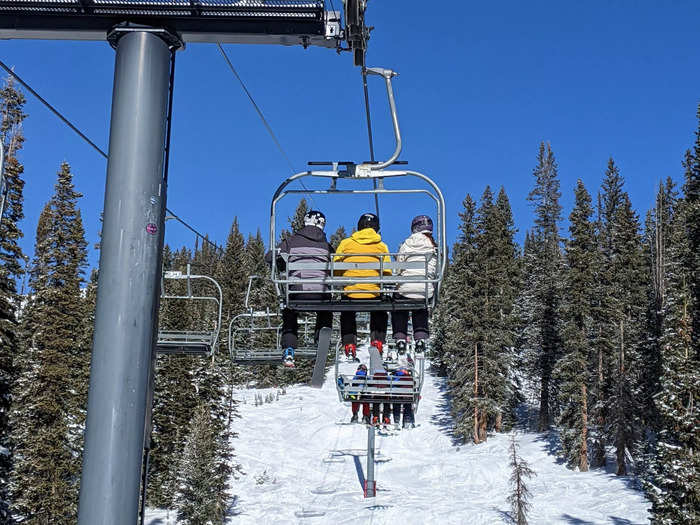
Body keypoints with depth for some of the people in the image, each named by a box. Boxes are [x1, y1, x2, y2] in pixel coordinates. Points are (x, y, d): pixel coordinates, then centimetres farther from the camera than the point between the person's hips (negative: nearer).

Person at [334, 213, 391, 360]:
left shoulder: (346, 243, 2)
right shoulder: (381, 246, 2)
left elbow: (335, 269, 2)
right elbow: (387, 274, -1)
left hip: (350, 292, 0)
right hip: (373, 294, 0)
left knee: (347, 316, 28)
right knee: (380, 314, 29)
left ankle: (349, 345, 15)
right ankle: (377, 341, 15)